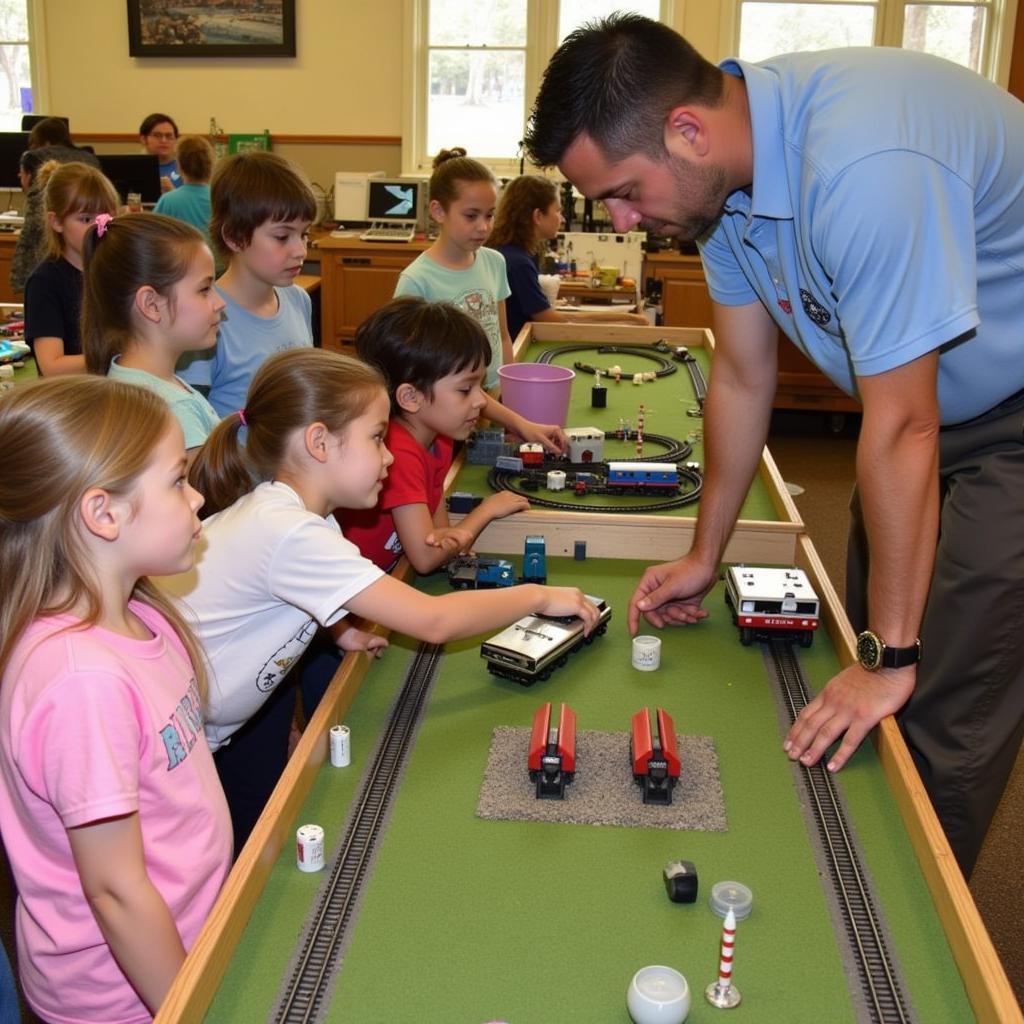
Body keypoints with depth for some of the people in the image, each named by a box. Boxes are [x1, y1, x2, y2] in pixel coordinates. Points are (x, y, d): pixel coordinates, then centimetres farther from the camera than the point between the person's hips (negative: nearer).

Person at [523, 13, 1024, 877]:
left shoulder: (860, 165, -35)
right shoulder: (722, 169, -7)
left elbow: (901, 429, -30)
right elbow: (742, 378, 2)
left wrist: (891, 654, -21)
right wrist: (704, 558, 8)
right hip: (936, 398, 8)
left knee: (944, 715, -7)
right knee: (868, 637, 12)